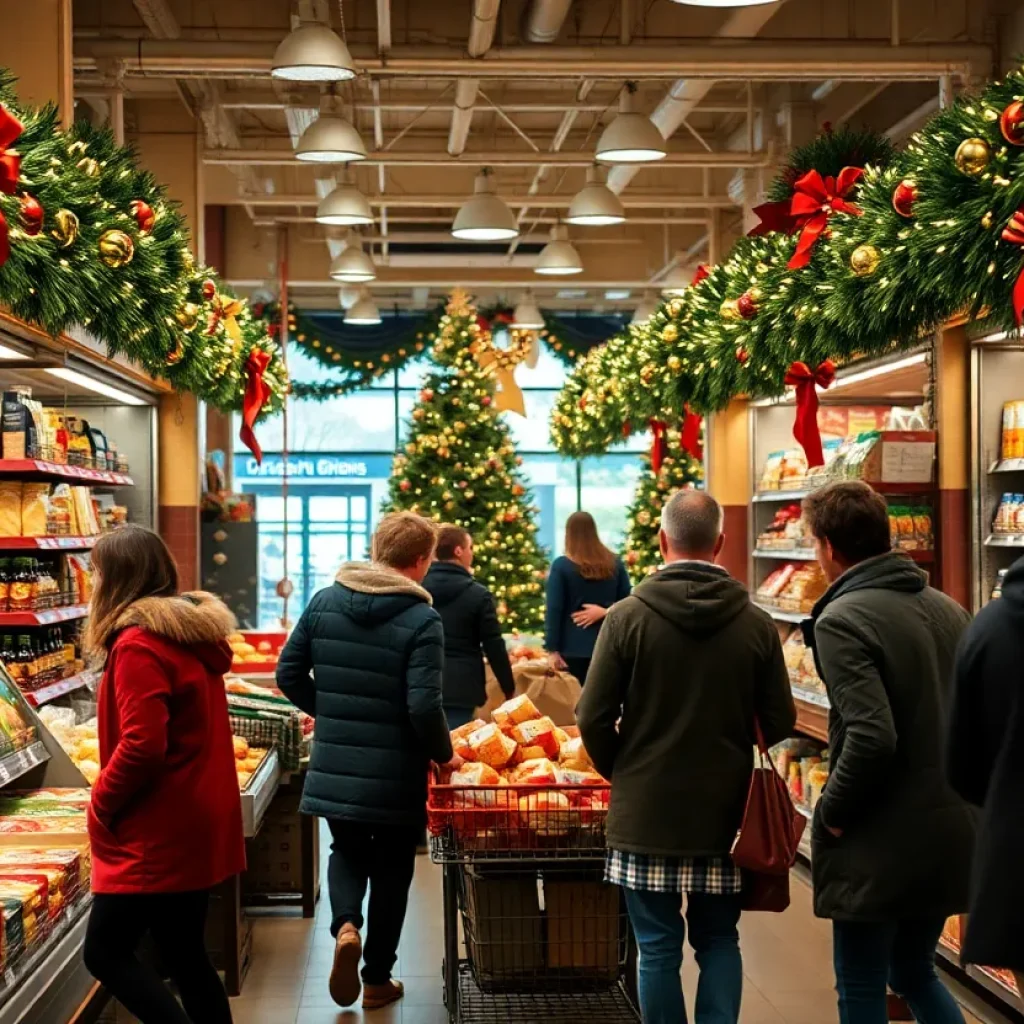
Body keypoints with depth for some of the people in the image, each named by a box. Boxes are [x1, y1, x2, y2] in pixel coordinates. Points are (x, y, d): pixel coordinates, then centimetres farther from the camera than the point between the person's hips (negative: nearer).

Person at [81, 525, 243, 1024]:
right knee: (185, 956, 14)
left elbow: (142, 745, -24)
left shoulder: (138, 644, -17)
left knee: (106, 952, 1)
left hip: (159, 832, -9)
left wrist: (101, 805, -9)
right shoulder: (196, 634, 11)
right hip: (195, 823, 9)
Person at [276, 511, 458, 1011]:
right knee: (391, 870, 15)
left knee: (347, 851, 24)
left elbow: (289, 674, 3)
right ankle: (377, 980, 24)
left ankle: (345, 926, -4)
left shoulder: (323, 602, -1)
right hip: (396, 776, -3)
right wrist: (444, 753, -4)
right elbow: (424, 706, -21)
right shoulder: (422, 620, -16)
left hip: (334, 767, 3)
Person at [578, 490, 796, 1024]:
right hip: (724, 810, 2)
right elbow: (779, 721, -1)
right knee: (718, 941, 15)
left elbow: (593, 719, -9)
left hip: (646, 813, -2)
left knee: (658, 947, 8)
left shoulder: (627, 616, -10)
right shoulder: (756, 624, -5)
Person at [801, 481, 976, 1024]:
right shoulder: (947, 609, 7)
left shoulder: (842, 620, -17)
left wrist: (831, 812, -12)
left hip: (881, 841, -7)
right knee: (916, 972, 24)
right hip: (950, 830, 8)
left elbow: (871, 737, -26)